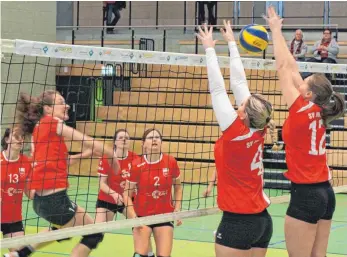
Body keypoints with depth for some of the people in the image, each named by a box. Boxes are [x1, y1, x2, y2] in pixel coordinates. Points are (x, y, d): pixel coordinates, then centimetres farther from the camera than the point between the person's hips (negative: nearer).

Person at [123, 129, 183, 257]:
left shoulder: (171, 162, -6)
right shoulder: (136, 165, -11)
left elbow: (178, 187, 9)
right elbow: (127, 194, -3)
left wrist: (177, 210, 0)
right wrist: (132, 216, -15)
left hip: (165, 215, 1)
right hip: (142, 215, -1)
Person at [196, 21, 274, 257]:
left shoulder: (235, 132, -16)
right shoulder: (258, 130, 0)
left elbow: (217, 89, -10)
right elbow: (239, 82, 8)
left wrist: (210, 48, -1)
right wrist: (231, 43, 17)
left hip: (237, 222, -7)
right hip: (263, 220, 7)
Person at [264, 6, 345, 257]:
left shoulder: (301, 111, -13)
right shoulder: (319, 113, 6)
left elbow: (283, 68, -7)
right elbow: (292, 69, 11)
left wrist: (276, 30, 1)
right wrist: (277, 32, 16)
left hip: (306, 194, -8)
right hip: (324, 191, 8)